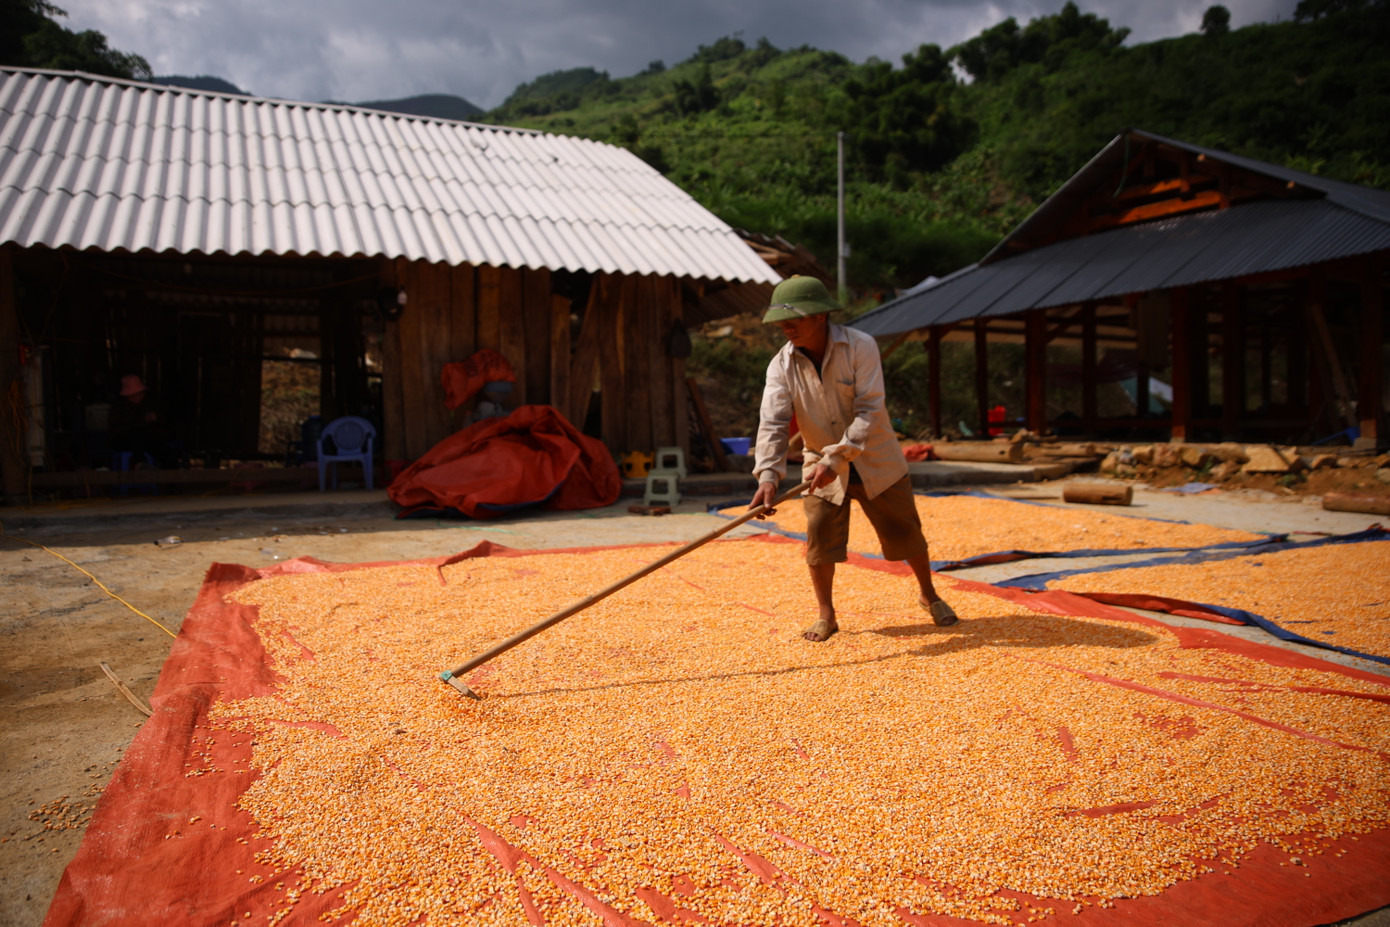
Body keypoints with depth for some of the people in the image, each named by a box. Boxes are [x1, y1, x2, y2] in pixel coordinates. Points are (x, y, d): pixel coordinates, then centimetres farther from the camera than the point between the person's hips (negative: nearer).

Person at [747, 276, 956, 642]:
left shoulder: (861, 347, -20)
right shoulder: (782, 365, -11)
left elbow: (868, 412, -25)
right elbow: (772, 424, -19)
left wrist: (837, 459, -33)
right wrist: (768, 475, -34)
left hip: (875, 460, -2)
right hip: (821, 464, 2)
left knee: (906, 532, 7)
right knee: (819, 537, -6)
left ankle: (929, 596, 32)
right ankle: (826, 615, 13)